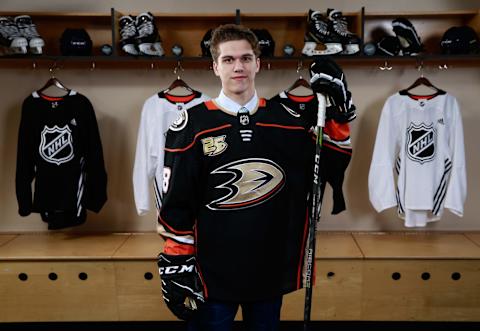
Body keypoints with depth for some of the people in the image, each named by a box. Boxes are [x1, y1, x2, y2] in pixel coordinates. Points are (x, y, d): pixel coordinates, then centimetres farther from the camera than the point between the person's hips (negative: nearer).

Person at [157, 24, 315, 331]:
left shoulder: (288, 121, 1)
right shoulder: (191, 125, -7)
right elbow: (175, 205, -6)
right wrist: (178, 265, -6)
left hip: (271, 270, 3)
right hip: (211, 274, -3)